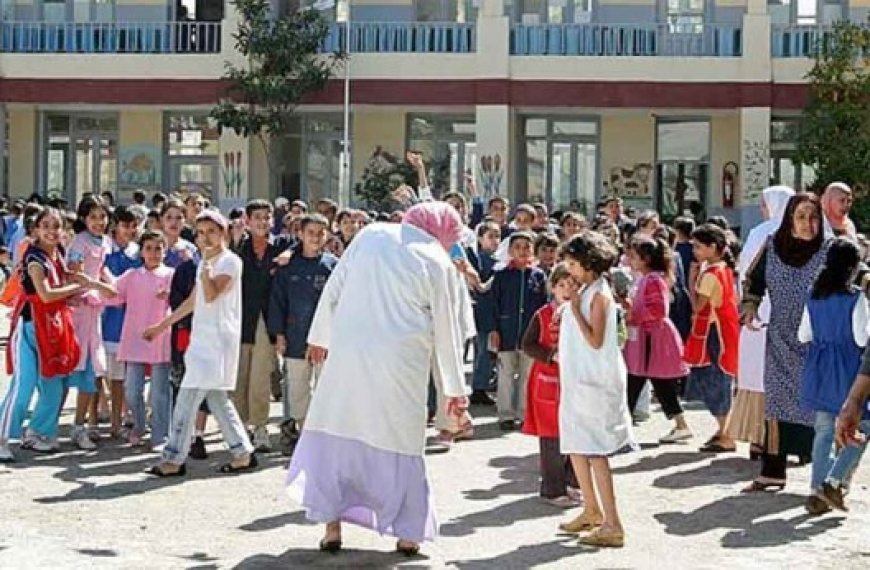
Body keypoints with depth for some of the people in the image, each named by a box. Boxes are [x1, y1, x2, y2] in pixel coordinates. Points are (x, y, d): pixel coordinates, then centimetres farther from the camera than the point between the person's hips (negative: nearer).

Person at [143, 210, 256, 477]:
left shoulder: (230, 261, -8)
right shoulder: (206, 264, 18)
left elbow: (211, 295, -21)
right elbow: (193, 302, 25)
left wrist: (206, 262, -21)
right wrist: (162, 325, 27)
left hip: (218, 339, -9)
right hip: (202, 338, 9)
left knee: (188, 396, -10)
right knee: (216, 398, 8)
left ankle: (174, 459, -7)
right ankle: (243, 452, 13)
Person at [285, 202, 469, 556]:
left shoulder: (370, 236, 4)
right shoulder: (439, 265, -3)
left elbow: (333, 290, 8)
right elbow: (447, 330, 1)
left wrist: (321, 336, 21)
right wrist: (454, 388, 9)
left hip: (349, 351, 2)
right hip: (402, 365, -2)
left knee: (336, 432, 10)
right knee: (400, 441, 9)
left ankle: (332, 523, 7)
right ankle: (408, 532, 12)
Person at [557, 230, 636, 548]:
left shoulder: (599, 294, -13)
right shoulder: (585, 291, 12)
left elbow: (595, 340, -21)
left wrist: (575, 309, -19)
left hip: (594, 382, -9)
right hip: (577, 379, 9)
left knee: (595, 451, -11)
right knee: (576, 447, 16)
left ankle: (612, 526, -12)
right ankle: (592, 511, 30)